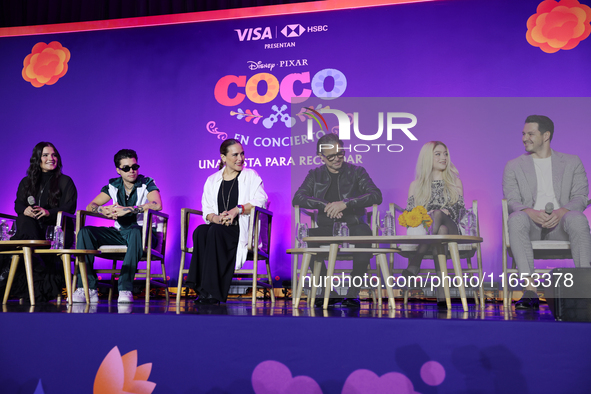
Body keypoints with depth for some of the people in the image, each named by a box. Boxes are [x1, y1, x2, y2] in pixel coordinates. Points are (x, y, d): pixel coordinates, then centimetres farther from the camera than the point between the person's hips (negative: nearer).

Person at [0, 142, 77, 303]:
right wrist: (25, 210, -17)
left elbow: (69, 207, -4)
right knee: (24, 221, -33)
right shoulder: (26, 182, 21)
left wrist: (48, 212, -23)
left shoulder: (65, 181, 10)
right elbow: (18, 204, 9)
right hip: (32, 229, 3)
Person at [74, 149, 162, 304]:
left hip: (142, 233, -5)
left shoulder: (146, 184, -3)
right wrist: (103, 210, -17)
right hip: (119, 233, 5)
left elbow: (157, 205, -23)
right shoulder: (113, 185, 11)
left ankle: (125, 289, -42)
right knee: (85, 232, -15)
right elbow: (90, 206, 7)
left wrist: (126, 209, -26)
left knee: (135, 232, -40)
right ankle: (88, 289, -21)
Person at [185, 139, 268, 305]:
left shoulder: (251, 175, 12)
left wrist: (237, 210, -17)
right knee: (200, 231, -32)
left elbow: (261, 200, -4)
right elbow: (206, 209, 12)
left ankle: (212, 292, -34)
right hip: (218, 227, 3)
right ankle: (202, 287, -34)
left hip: (242, 229, -3)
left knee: (215, 231, -34)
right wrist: (216, 218, -12)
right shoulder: (212, 180, 20)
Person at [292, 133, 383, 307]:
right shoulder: (315, 175, 13)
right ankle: (329, 292, -13)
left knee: (364, 233, -36)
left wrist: (345, 203, -20)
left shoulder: (356, 172, 7)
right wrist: (325, 205, -16)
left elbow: (376, 195, -7)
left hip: (353, 225, -2)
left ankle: (353, 292, -18)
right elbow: (297, 198, -1)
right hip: (326, 227, 2)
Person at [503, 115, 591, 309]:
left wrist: (561, 211, -18)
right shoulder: (513, 166, 14)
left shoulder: (572, 162, 16)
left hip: (561, 222, 0)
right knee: (516, 218, -36)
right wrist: (531, 212, -21)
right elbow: (512, 201, 2)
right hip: (530, 224, 0)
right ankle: (530, 290, -44)